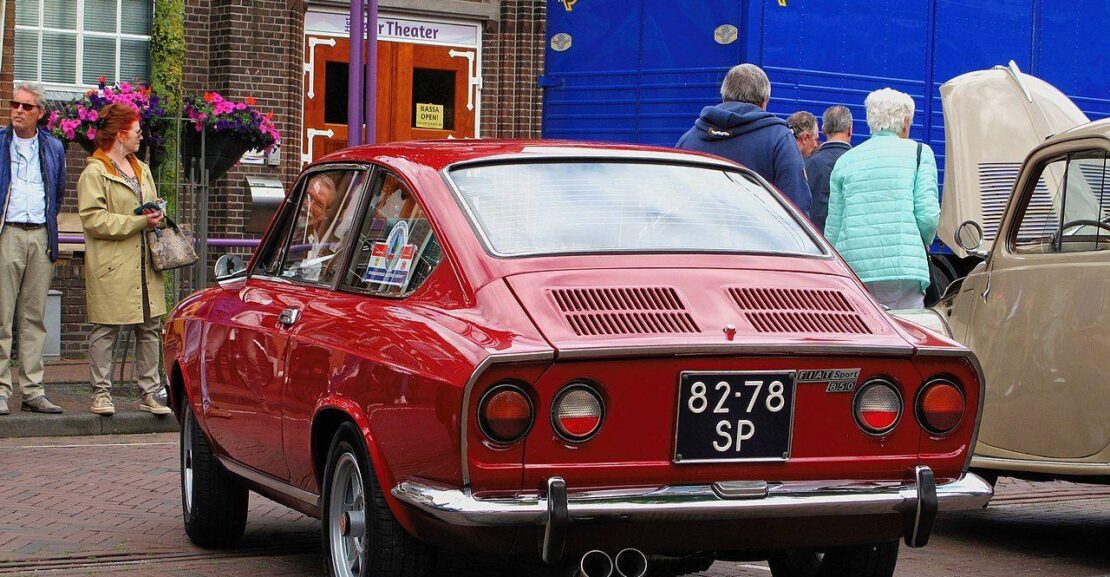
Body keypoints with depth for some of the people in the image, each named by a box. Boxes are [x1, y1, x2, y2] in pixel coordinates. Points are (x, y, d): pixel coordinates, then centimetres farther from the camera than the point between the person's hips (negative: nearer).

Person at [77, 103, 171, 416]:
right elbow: (94, 220, -14)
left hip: (144, 263, 7)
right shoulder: (94, 173, -6)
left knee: (150, 328, 6)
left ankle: (150, 393, 11)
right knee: (105, 330, -1)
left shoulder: (142, 170, 19)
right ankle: (102, 392, 7)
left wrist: (157, 216, 6)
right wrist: (139, 221, -15)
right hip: (111, 267, -7)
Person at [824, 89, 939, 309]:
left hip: (853, 267, 3)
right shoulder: (918, 153, 6)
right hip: (903, 268, -3)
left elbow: (833, 227, 13)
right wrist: (922, 244, 19)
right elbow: (928, 215, -1)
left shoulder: (845, 161, 15)